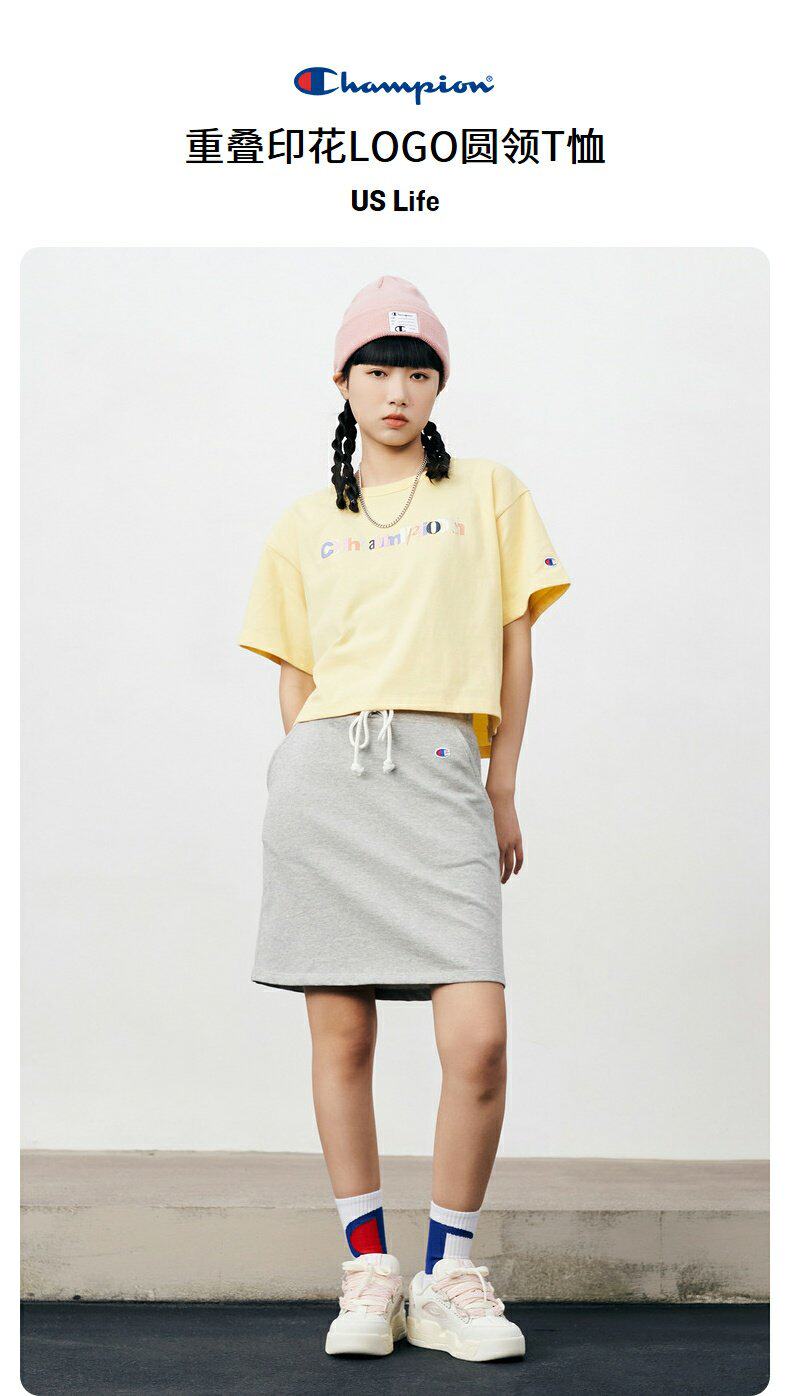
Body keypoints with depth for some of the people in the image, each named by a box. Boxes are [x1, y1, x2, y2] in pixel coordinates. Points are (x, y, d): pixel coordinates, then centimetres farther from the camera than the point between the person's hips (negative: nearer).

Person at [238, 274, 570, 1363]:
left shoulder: (490, 496, 14)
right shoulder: (304, 527, 17)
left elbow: (514, 648, 12)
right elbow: (295, 676, 18)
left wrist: (501, 788, 8)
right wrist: (321, 771, 7)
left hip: (441, 774, -1)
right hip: (321, 772, 2)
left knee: (479, 1038, -13)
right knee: (339, 1035, 1)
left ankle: (450, 1275, 4)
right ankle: (369, 1271, 13)